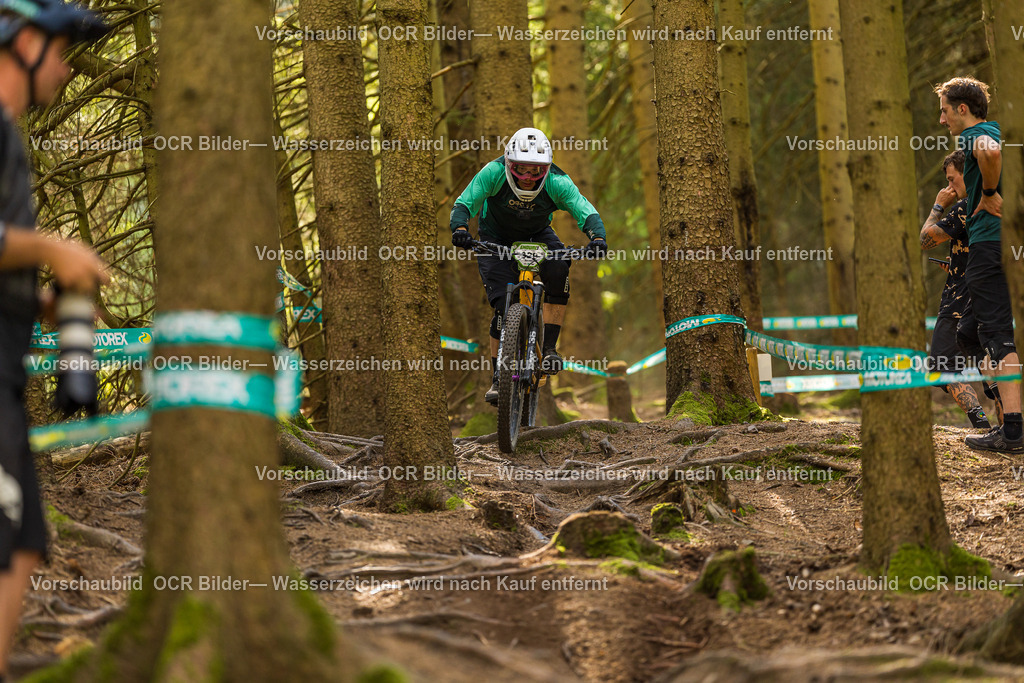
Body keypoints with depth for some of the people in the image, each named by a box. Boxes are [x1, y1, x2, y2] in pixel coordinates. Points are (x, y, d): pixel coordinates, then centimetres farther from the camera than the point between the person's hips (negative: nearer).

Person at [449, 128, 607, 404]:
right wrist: (459, 228, -47)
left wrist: (597, 238, -51)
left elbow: (587, 212, -31)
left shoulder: (557, 183, -28)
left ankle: (549, 348, -23)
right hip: (496, 239, -1)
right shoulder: (494, 173, -29)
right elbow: (464, 203, -27)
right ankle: (498, 377, -2)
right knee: (503, 305, -16)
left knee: (558, 269, -31)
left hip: (537, 236, 1)